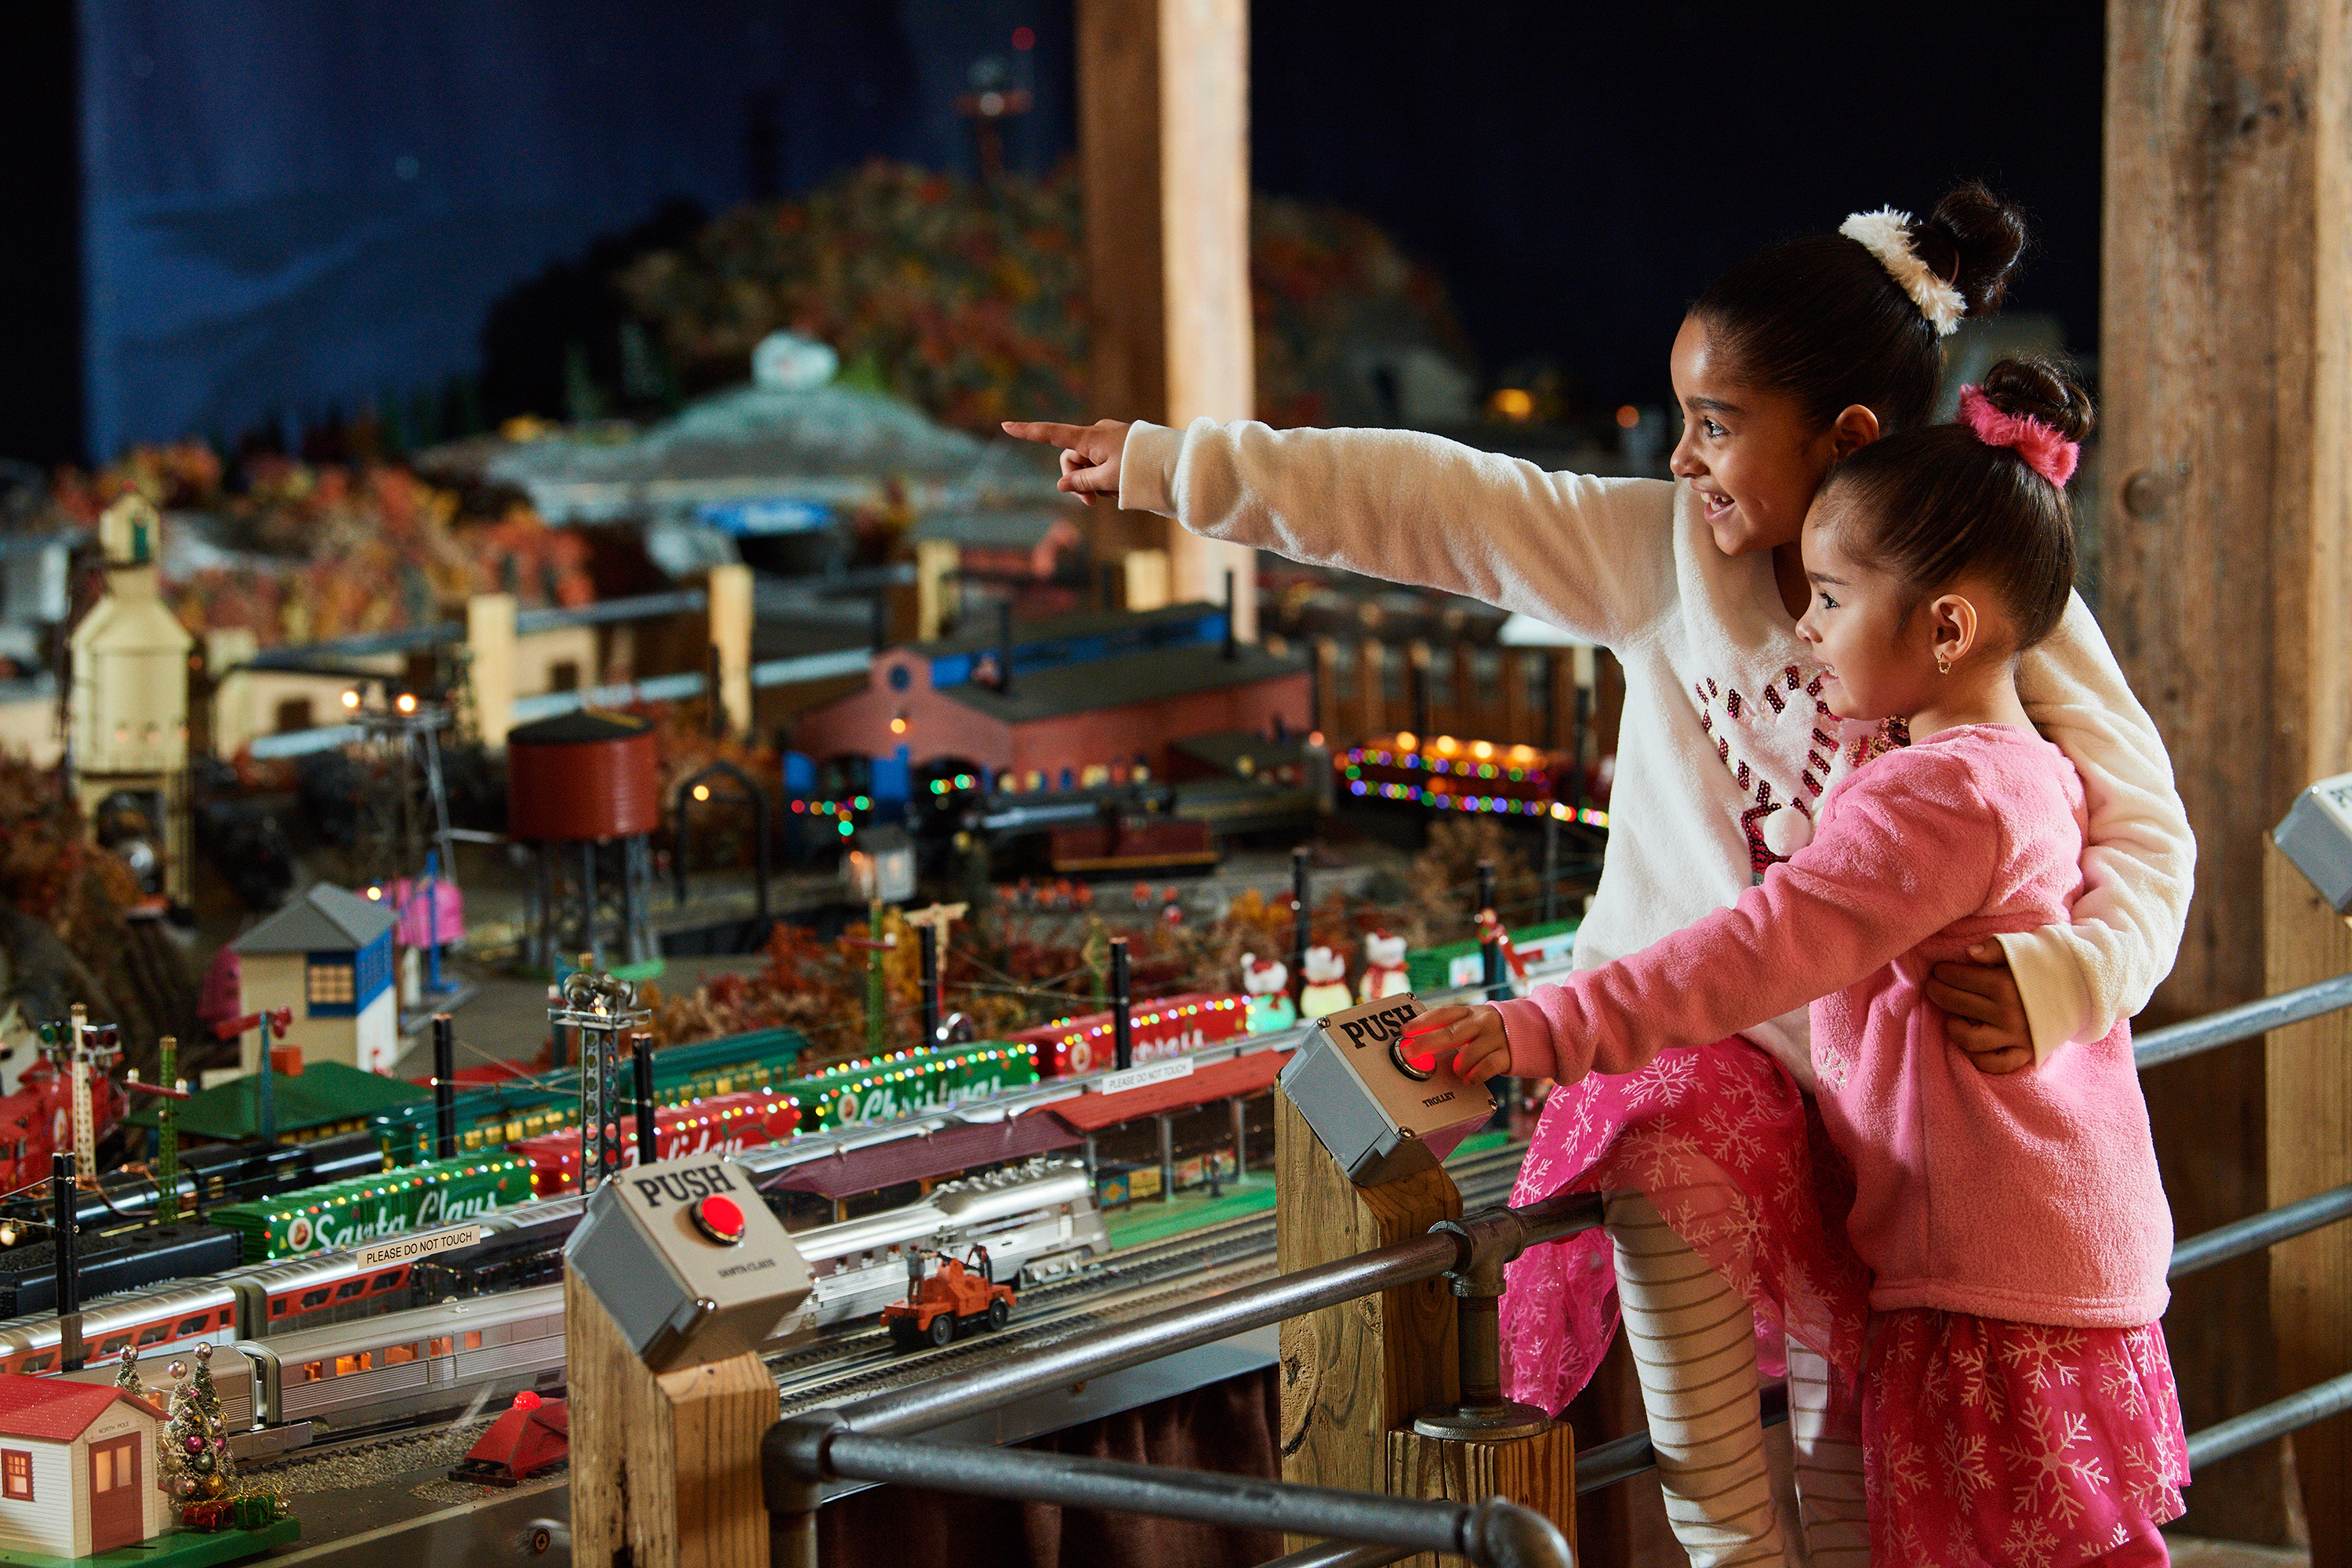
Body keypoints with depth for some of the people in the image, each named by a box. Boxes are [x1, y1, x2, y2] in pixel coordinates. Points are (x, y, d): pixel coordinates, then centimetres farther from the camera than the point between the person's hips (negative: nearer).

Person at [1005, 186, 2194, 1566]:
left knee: (1858, 1428, -3)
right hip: (1694, 1025, 1)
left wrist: (2059, 975, -30)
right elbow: (1434, 502, -3)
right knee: (1665, 1173, -31)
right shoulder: (1668, 550, -3)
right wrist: (1175, 466, -2)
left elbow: (2146, 836, -9)